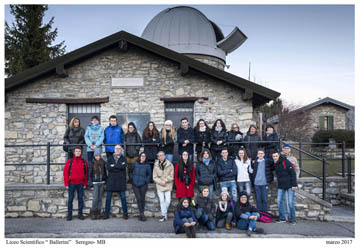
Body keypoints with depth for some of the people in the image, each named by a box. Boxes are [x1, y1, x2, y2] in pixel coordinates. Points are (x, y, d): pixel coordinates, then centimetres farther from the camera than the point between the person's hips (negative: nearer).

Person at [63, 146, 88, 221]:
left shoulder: (84, 162, 5)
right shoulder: (69, 161, 0)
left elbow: (86, 173, 6)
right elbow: (65, 172, 0)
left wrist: (85, 184, 1)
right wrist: (66, 184, -4)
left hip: (81, 184, 1)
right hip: (71, 183, -1)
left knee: (80, 199, 6)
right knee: (70, 199, 3)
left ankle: (80, 214, 15)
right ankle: (69, 214, 11)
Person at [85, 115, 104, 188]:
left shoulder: (101, 128, 11)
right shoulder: (88, 127, 14)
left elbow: (102, 137, 1)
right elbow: (86, 137, 5)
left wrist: (96, 145, -12)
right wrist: (90, 145, -9)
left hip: (98, 148, -1)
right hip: (90, 148, 1)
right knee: (90, 165, -4)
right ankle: (89, 182, -3)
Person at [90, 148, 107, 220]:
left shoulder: (103, 162, 7)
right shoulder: (92, 163, -4)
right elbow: (89, 173, -4)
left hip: (102, 182, 4)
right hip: (95, 183, -4)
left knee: (100, 198, 7)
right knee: (95, 198, -7)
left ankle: (98, 212, 14)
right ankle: (93, 213, 5)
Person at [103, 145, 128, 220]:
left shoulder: (123, 158, 8)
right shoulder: (110, 158, 10)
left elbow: (123, 166, -12)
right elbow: (108, 167, -7)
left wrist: (114, 166, -8)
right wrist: (119, 167, -12)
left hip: (121, 180, -1)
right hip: (111, 180, 1)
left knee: (123, 197, 0)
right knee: (108, 197, 2)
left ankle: (125, 213, 8)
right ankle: (106, 213, 10)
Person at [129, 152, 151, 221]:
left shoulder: (147, 166, 0)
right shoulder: (135, 164, 3)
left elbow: (149, 175, 11)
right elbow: (130, 172, 18)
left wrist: (146, 181, 0)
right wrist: (132, 179, 8)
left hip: (143, 185, 0)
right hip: (135, 185, 0)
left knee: (142, 199, 5)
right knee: (138, 199, -7)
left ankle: (141, 214, 18)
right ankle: (142, 214, -3)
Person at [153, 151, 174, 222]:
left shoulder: (170, 165, -2)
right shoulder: (156, 165, 3)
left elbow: (171, 176, -1)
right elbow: (154, 177, 3)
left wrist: (165, 181, -13)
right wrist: (160, 182, -11)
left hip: (168, 186, -1)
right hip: (159, 186, 1)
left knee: (167, 201, -4)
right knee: (162, 201, -2)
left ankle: (164, 213, 20)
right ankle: (164, 215, 8)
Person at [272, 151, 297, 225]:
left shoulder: (285, 162, -14)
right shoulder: (274, 164, 5)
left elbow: (293, 173, -14)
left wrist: (294, 184, -17)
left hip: (289, 185, -6)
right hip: (280, 186, 6)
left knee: (290, 202, -4)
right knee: (279, 202, 2)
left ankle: (293, 219, 9)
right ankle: (282, 218, 14)